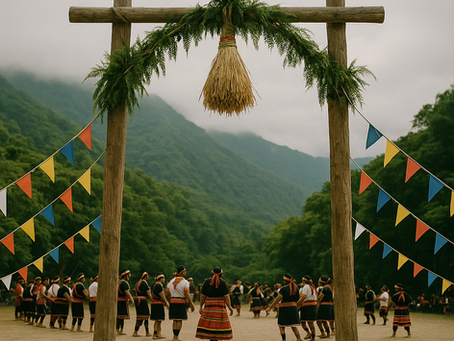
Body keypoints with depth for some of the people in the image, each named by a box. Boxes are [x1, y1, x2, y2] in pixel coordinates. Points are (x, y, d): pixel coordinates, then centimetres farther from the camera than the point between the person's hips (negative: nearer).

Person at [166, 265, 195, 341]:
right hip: (181, 302, -6)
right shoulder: (185, 282, -8)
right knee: (179, 320, -1)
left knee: (175, 320, 11)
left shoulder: (171, 281, 11)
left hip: (172, 301, 6)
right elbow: (187, 294, -15)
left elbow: (167, 292, 11)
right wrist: (191, 304, -11)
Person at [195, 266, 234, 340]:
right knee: (218, 325, 2)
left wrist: (201, 306, 11)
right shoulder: (222, 282, -3)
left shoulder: (207, 281, 3)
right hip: (220, 306, -2)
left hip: (209, 306, 2)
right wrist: (229, 307, 0)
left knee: (208, 324, 2)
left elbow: (203, 295, 3)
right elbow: (226, 296, -6)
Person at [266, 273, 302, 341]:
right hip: (293, 307, 6)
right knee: (293, 326, 11)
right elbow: (297, 299, 10)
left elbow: (278, 299, -18)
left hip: (284, 307, -6)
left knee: (281, 326, 4)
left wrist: (270, 307, -16)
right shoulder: (296, 288, 6)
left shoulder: (284, 288, -13)